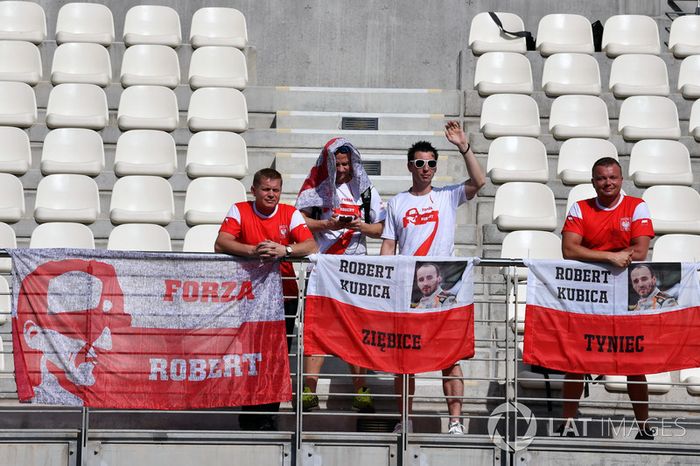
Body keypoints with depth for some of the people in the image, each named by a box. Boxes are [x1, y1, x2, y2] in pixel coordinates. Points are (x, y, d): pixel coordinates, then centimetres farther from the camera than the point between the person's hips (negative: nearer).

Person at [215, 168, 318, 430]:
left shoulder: (290, 214, 2)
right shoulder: (239, 211, 1)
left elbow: (311, 245, -10)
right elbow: (220, 244, -12)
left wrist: (284, 250, -30)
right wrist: (253, 250, -29)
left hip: (284, 296, 1)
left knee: (277, 357, -1)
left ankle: (268, 417, 9)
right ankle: (250, 418, 8)